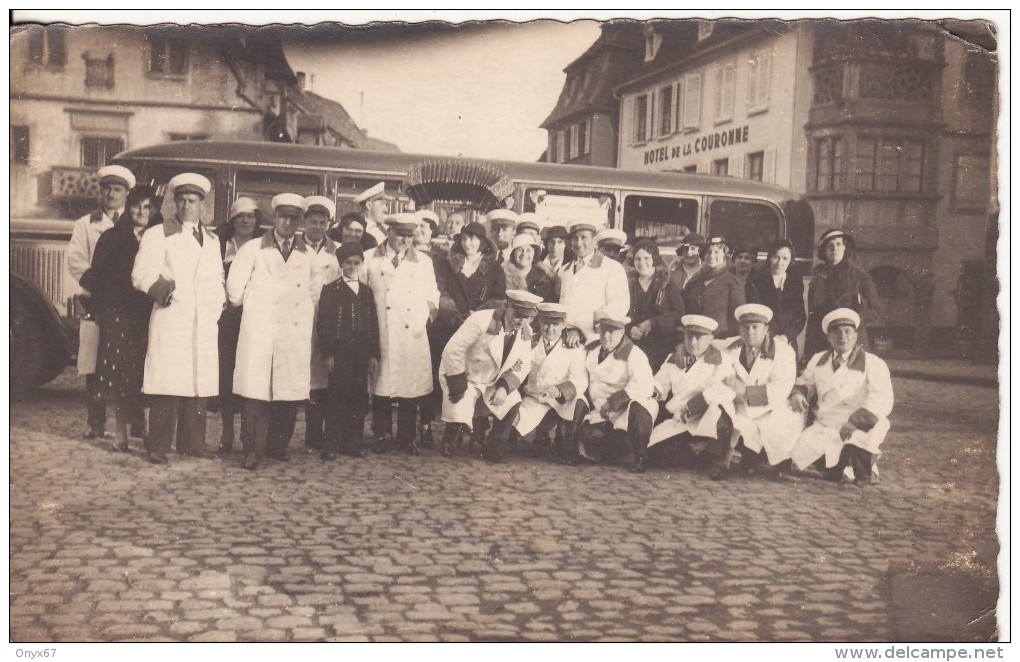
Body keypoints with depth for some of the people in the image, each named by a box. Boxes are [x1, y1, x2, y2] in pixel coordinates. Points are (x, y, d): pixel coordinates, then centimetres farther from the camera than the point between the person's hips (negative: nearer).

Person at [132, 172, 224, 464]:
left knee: (199, 383, 4)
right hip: (170, 321, -5)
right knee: (167, 384, -8)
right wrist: (163, 289, -16)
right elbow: (141, 275, -3)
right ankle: (157, 447, -3)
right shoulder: (157, 235, 5)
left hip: (205, 324, 5)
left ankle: (192, 443, 13)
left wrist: (217, 305, 10)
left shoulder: (212, 240, 22)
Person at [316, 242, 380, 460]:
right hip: (339, 351, -4)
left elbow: (374, 325, 14)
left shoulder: (367, 291, 15)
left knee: (359, 397, 5)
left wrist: (374, 354, 7)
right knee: (338, 396, -5)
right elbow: (323, 324, -3)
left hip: (362, 353, 4)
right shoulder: (330, 290, 3)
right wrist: (327, 354, -11)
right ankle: (332, 444, 0)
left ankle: (353, 442, 13)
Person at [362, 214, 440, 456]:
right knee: (381, 384, -1)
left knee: (411, 383, 1)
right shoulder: (370, 259, 10)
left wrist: (431, 309, 1)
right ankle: (382, 435, 10)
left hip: (413, 334, 2)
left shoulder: (423, 262, 16)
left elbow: (431, 296, 20)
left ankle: (406, 436, 12)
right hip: (381, 334, -1)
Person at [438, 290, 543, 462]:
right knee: (459, 417, -24)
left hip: (493, 383, 6)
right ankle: (449, 442, 12)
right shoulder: (482, 320, -26)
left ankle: (495, 448, 6)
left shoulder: (526, 332, -6)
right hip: (464, 378, -6)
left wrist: (504, 387, -20)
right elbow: (452, 351, -26)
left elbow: (523, 365, -1)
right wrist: (460, 388, -24)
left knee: (513, 402, -15)